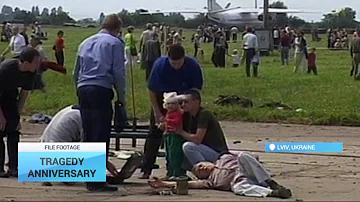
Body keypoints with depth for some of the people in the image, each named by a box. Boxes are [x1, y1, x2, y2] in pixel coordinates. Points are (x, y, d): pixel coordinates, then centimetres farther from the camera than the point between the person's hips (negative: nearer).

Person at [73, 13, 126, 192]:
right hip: (101, 90, -6)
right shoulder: (115, 43, 2)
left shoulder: (86, 43, 20)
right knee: (101, 136, -6)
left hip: (83, 90, 6)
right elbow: (118, 72, -4)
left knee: (88, 135, 11)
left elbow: (76, 71, 22)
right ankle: (97, 181, -8)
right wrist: (121, 96, 4)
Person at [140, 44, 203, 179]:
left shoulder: (193, 66, -25)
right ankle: (146, 170, -5)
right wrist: (158, 114, -18)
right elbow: (152, 91, -18)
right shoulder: (160, 65, -27)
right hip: (162, 98, -1)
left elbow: (196, 90, -10)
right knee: (155, 133, -5)